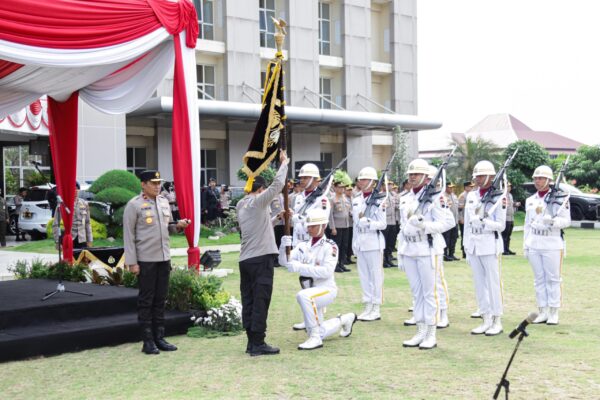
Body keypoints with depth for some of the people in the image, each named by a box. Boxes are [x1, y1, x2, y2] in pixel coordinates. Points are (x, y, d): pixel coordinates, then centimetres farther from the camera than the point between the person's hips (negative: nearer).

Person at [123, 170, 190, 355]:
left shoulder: (164, 202, 12)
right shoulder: (134, 205, -7)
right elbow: (128, 235, -8)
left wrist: (177, 226, -1)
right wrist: (132, 262, -12)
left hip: (164, 258, 6)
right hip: (145, 261, -6)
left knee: (160, 300, 10)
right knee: (146, 301, 1)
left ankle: (159, 338, 18)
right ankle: (148, 341, 8)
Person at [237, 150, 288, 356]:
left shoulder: (241, 205, 16)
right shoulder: (257, 202, -7)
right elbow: (277, 185, -11)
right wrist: (283, 163, 1)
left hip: (245, 259, 8)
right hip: (261, 258, -8)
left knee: (248, 301, 8)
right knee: (260, 301, -6)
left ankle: (252, 341, 11)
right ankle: (258, 344, -5)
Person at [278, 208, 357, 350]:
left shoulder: (330, 246, -11)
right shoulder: (303, 246, 6)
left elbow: (326, 271, -25)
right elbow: (284, 261, -5)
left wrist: (299, 267, -32)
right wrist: (284, 247, -26)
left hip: (327, 289, -7)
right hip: (311, 292, 7)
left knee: (303, 295, -37)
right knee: (320, 334, 15)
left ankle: (315, 338, -28)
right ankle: (345, 319, 43)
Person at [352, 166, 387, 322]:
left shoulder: (379, 200, -9)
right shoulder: (356, 200, 11)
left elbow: (383, 224, -11)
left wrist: (368, 222, -26)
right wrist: (354, 243, 16)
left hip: (374, 243, -7)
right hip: (359, 243, 7)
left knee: (376, 276, 0)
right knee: (363, 275, 11)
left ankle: (376, 309, 6)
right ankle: (368, 307, 19)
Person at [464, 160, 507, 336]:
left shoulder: (499, 197, -6)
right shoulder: (471, 196, 10)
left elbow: (501, 225, -8)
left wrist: (482, 221, -22)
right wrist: (466, 247, 13)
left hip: (490, 245, -6)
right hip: (473, 244, 6)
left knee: (493, 283, 0)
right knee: (479, 284, 9)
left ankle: (497, 321, 8)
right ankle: (486, 320, 17)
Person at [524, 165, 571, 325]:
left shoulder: (559, 198, -4)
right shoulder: (530, 200, 12)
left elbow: (566, 221, -8)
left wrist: (552, 221, -27)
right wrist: (525, 246, 13)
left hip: (552, 245, -5)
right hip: (534, 245, 5)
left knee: (553, 279, 0)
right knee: (539, 279, 8)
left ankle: (554, 313, 7)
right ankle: (543, 312, 15)